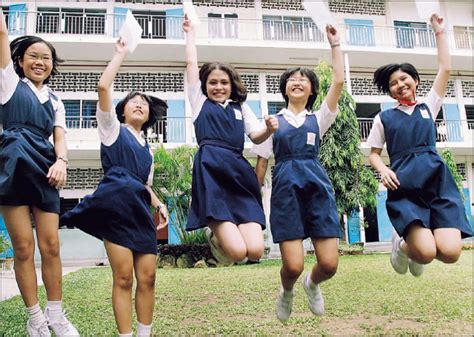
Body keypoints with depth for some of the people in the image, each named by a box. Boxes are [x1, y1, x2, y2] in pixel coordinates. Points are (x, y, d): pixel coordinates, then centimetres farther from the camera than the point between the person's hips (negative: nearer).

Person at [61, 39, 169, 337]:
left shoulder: (148, 149, 26)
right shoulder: (113, 129, 11)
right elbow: (103, 86, -2)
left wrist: (159, 205, 7)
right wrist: (121, 54, 8)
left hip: (140, 210, 5)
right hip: (117, 204, -5)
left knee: (147, 278, 1)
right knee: (124, 278, -6)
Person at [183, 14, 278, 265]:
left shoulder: (240, 107, 26)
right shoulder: (200, 101, 19)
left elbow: (256, 137, 18)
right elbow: (191, 63, 20)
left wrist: (269, 128, -4)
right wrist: (190, 32, 32)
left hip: (239, 171, 4)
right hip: (211, 171, -3)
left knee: (255, 251, -11)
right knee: (237, 252, -17)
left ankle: (223, 231, 20)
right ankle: (215, 233, 17)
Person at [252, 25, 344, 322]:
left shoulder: (318, 119, 16)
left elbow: (339, 82, 5)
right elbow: (261, 163, 11)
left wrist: (335, 43, 10)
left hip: (317, 184, 2)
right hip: (286, 186, -1)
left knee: (329, 265, -6)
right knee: (293, 265, -11)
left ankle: (312, 284, 32)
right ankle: (287, 293, 27)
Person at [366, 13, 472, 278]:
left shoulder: (429, 107, 17)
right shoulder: (384, 118, 12)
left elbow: (445, 68, 12)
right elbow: (374, 153, 14)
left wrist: (439, 31, 18)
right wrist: (384, 170, -8)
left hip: (437, 179, 2)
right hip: (404, 184, -2)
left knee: (450, 252, -16)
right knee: (426, 253, -22)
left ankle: (416, 242, 17)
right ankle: (403, 245, 14)